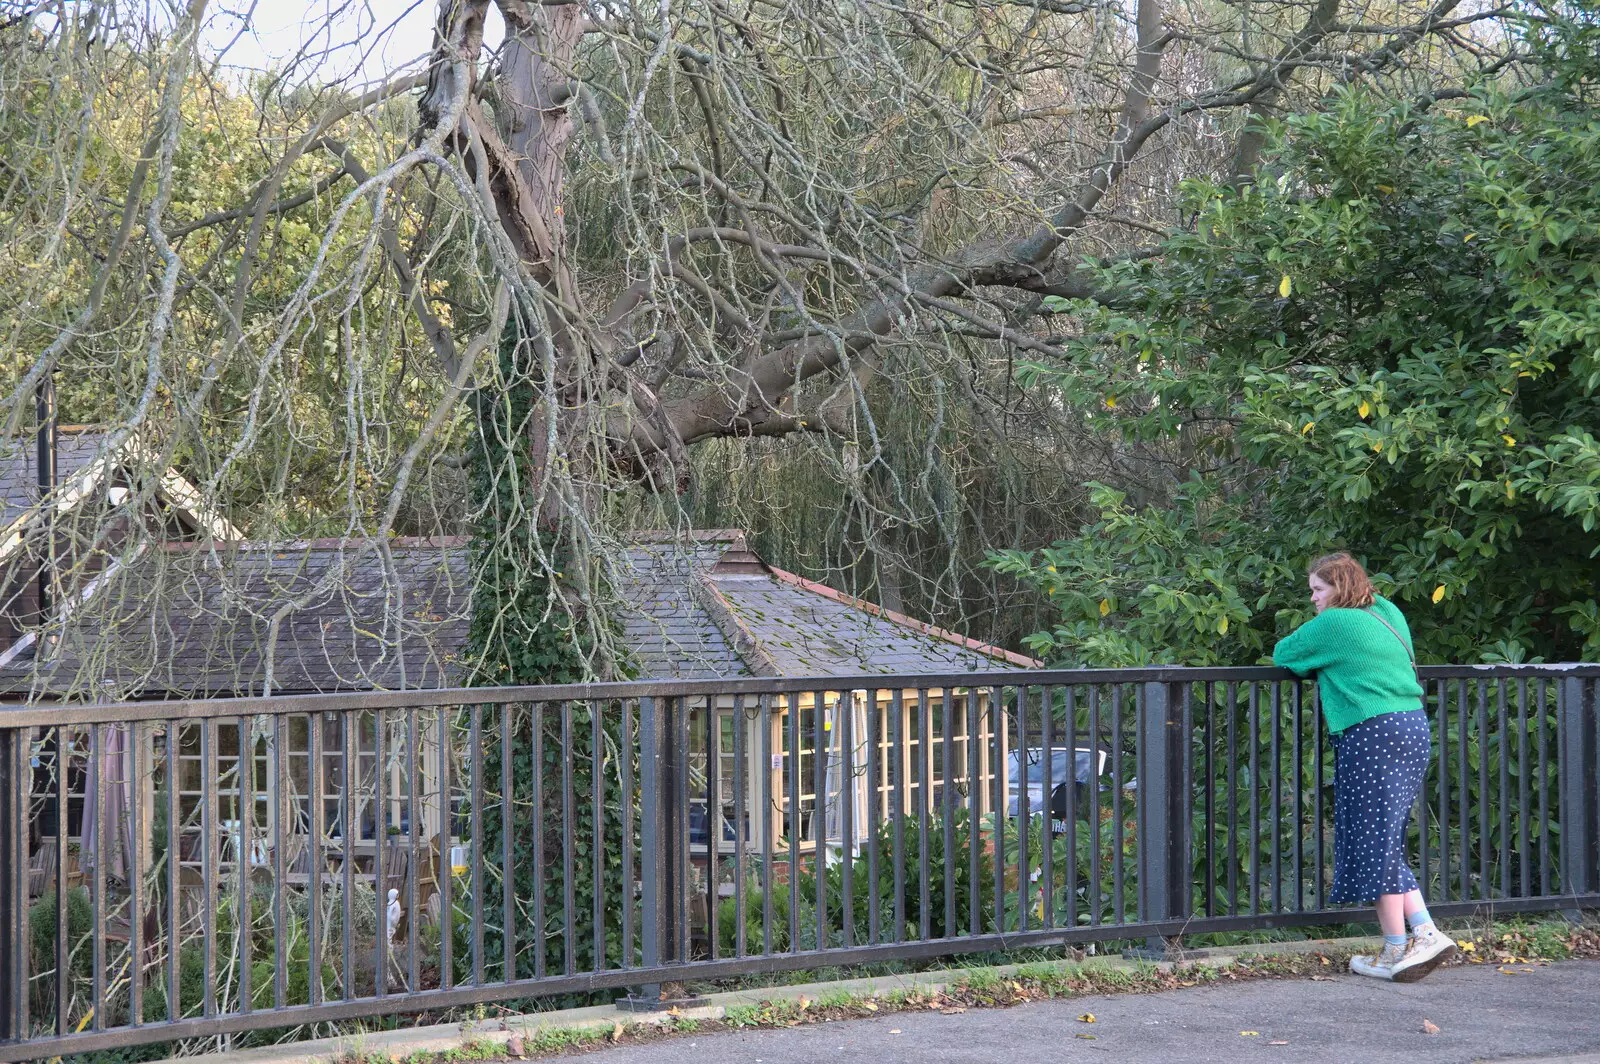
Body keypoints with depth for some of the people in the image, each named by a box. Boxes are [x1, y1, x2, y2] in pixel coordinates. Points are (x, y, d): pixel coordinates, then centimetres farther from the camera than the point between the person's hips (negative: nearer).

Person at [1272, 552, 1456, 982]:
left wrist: (1314, 666, 23)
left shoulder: (1333, 624, -5)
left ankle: (1395, 952, -3)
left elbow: (1282, 654, 4)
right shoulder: (1388, 613, 18)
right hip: (1414, 729, 9)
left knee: (1375, 844, -4)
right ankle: (1426, 934, 2)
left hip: (1373, 735, -9)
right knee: (1387, 845, 12)